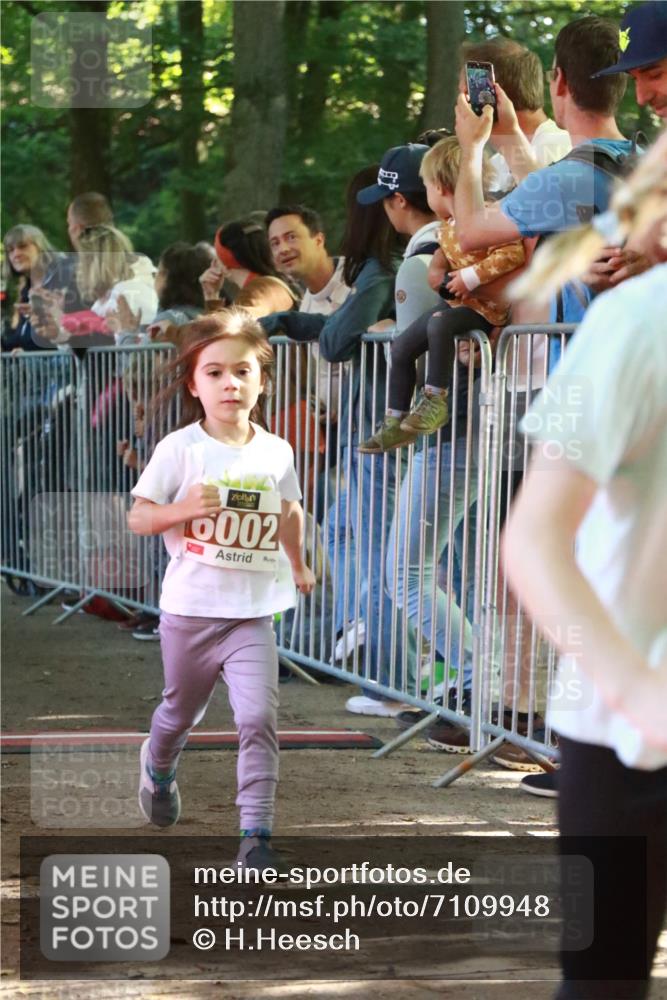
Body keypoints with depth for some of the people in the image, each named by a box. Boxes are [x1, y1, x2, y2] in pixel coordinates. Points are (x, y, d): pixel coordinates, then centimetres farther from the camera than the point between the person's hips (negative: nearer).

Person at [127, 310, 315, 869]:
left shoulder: (276, 452, 0)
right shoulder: (180, 449, -9)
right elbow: (138, 517, -8)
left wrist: (297, 567, 30)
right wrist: (184, 509, -25)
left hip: (253, 612, 1)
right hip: (190, 608, -1)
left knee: (259, 718, -14)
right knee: (182, 711, 20)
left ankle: (257, 835, -12)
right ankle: (159, 768, 54)